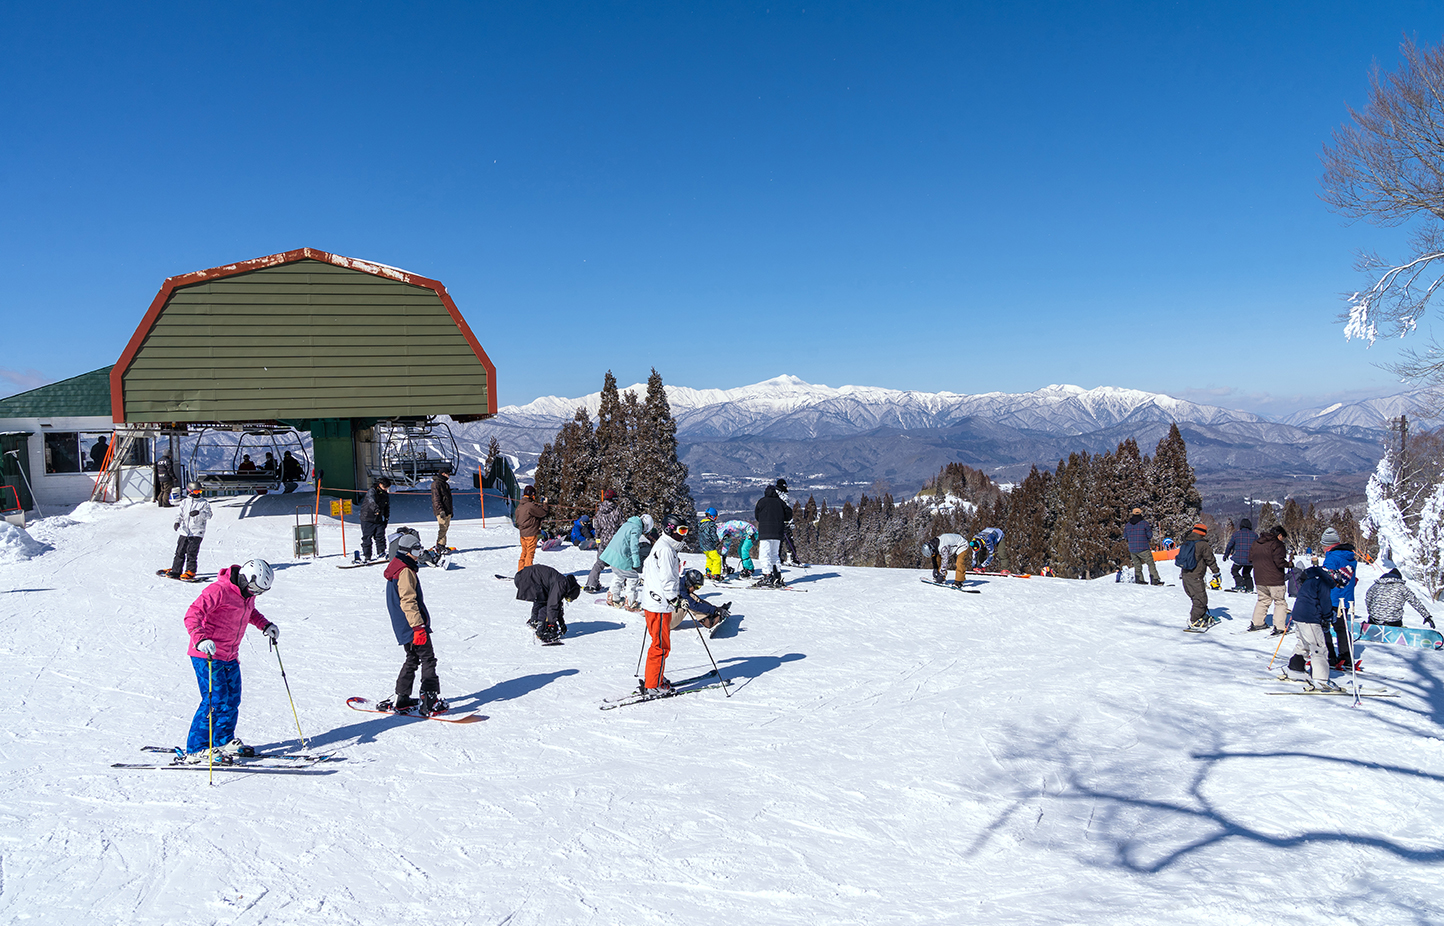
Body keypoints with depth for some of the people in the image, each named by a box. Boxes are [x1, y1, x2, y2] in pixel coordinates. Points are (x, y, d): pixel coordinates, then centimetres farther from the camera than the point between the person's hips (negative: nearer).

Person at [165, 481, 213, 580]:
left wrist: (199, 512, -26)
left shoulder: (204, 503, 2)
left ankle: (190, 571, -2)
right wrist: (177, 522, -12)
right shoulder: (184, 502, 10)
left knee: (191, 552, -9)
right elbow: (179, 513, 7)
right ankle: (176, 570, 20)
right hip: (184, 532, 4)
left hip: (197, 533, -3)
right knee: (180, 552, 8)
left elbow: (208, 515, -8)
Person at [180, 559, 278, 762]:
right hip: (207, 656, -8)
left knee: (232, 699, 11)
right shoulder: (218, 591, -20)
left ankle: (223, 741, 28)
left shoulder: (247, 592, 7)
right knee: (215, 700, -13)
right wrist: (201, 640, -43)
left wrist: (265, 625, 14)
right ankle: (196, 749, -6)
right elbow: (192, 616, -28)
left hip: (230, 657, 8)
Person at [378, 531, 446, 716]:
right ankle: (430, 701, -10)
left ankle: (401, 699, 21)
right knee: (428, 659, -7)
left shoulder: (396, 568, 16)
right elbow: (408, 602, -23)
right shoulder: (405, 571, -17)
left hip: (403, 628, 10)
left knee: (412, 659, 17)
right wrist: (418, 627, -24)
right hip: (413, 626, -10)